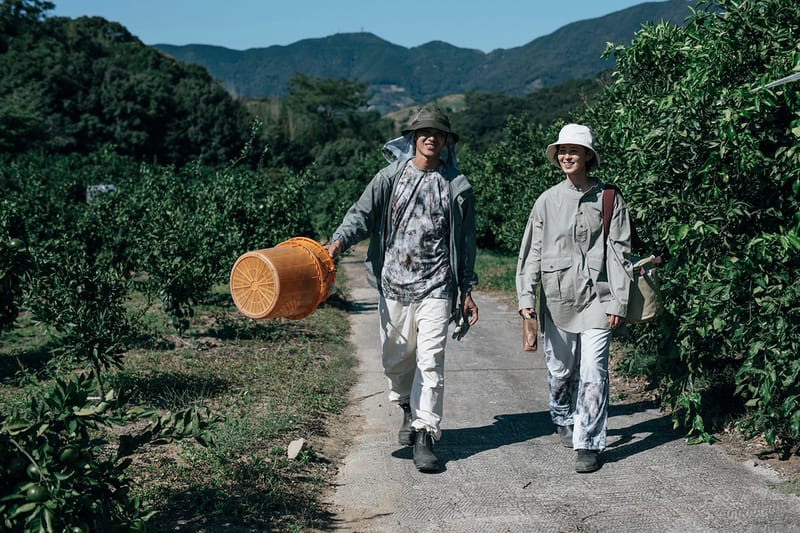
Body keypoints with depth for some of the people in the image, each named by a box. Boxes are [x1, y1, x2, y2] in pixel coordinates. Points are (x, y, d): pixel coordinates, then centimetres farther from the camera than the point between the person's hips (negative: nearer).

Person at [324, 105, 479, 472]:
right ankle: (409, 411, 39)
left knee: (430, 362, -8)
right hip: (393, 285, 1)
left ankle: (424, 436, -2)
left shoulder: (456, 187, 7)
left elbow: (465, 243, 11)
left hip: (436, 288, -1)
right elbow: (362, 213, -5)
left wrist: (466, 291, 9)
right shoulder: (390, 178, 6)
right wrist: (338, 242, -24)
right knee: (395, 359, 11)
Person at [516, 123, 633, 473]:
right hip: (556, 299, 2)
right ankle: (564, 421, 39)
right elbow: (531, 251, 7)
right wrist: (526, 296, -1)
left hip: (596, 299, -2)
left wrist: (619, 301, -3)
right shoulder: (547, 201, 7)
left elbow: (619, 253, 2)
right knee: (559, 372, 12)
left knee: (593, 375, -6)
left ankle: (589, 444, 3)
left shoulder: (609, 200, 3)